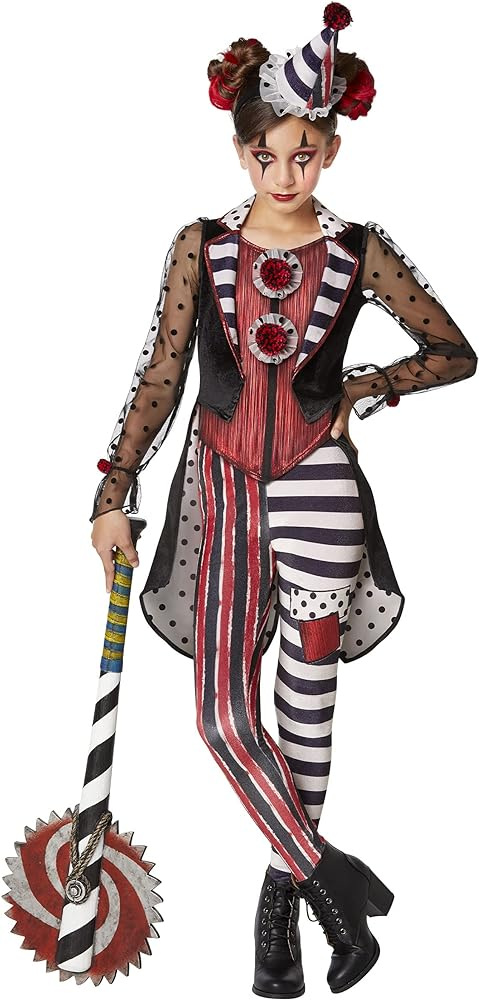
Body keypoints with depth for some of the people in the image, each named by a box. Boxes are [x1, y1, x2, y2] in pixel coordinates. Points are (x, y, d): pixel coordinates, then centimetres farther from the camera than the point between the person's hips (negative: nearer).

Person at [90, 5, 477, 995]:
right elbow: (160, 374, 2)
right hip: (221, 481, 1)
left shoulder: (360, 251, 0)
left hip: (317, 482, -1)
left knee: (307, 695, 5)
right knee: (223, 712, -4)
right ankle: (330, 876, 15)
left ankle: (284, 893, 26)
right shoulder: (202, 244, 2)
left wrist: (365, 388, -5)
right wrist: (115, 491, -2)